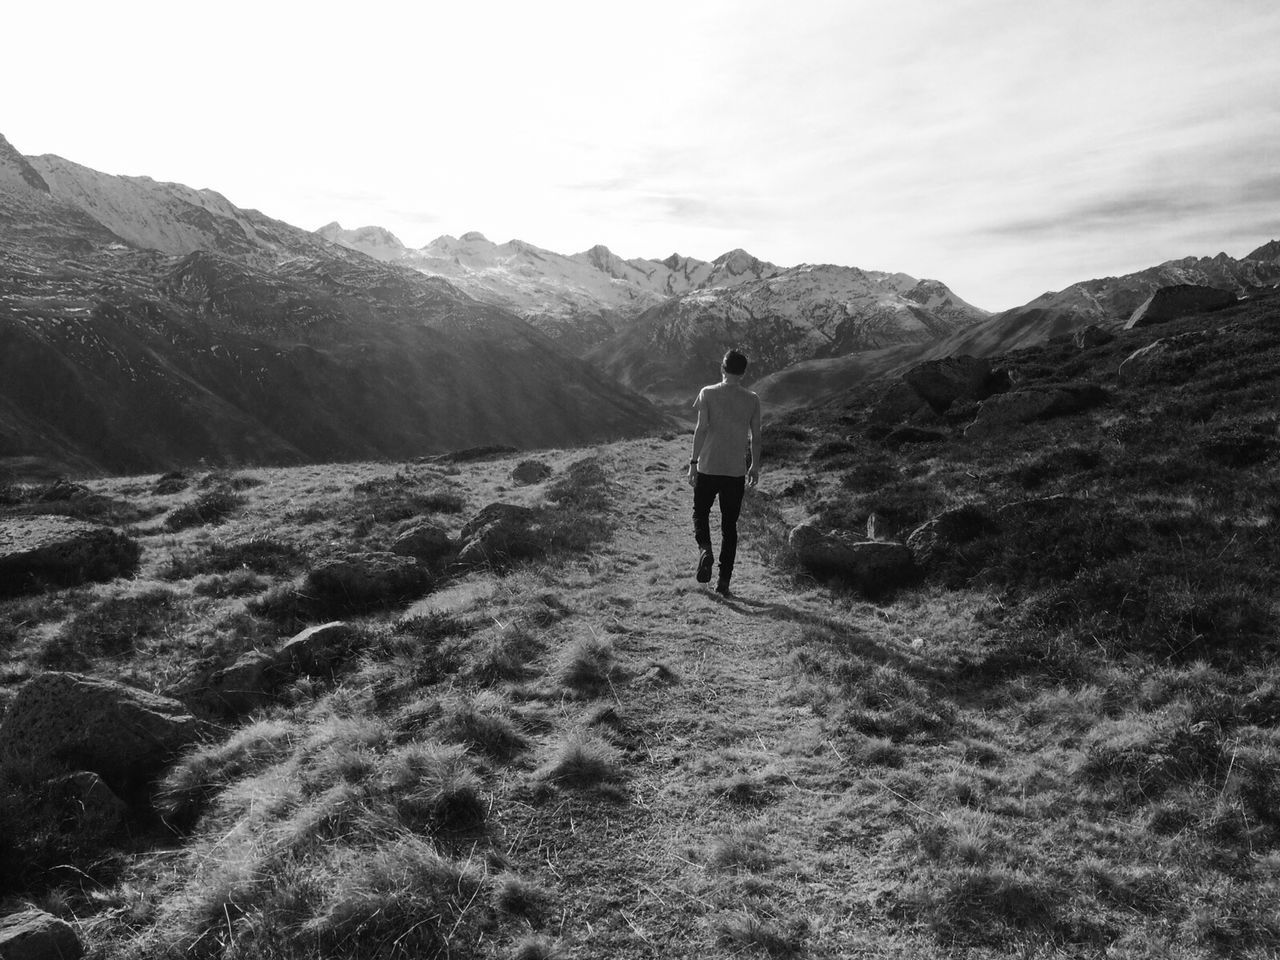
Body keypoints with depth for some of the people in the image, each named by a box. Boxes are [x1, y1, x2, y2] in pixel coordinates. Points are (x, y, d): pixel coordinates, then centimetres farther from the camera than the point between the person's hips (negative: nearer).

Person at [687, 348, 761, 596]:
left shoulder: (708, 393, -3)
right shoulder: (752, 399, 2)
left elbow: (701, 429, -7)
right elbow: (756, 437, 4)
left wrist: (694, 462, -1)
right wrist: (755, 467, 16)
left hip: (708, 467, -1)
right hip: (737, 471, 2)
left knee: (700, 513, 18)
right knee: (729, 524, 9)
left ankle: (705, 549, -11)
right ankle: (724, 580, 9)